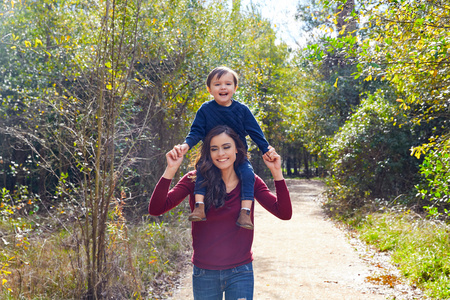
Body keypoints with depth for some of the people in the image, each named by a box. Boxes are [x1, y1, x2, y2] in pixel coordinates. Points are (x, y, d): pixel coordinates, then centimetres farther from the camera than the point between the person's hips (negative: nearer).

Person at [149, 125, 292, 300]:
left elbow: (284, 213, -10)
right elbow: (155, 210, -15)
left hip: (240, 272, 0)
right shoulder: (195, 180, -7)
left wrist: (276, 172, -17)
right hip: (204, 273, 0)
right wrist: (170, 170, -24)